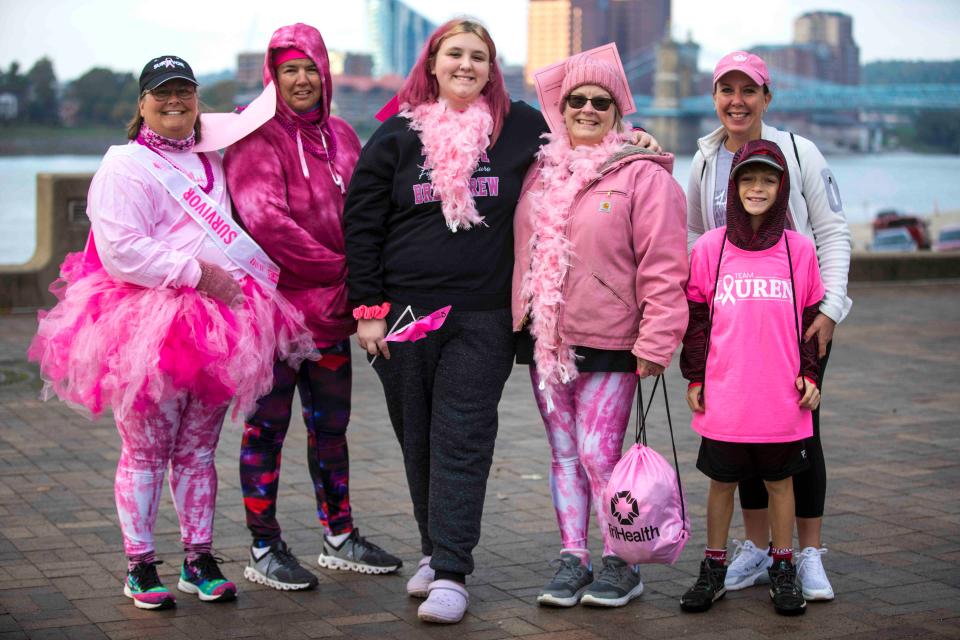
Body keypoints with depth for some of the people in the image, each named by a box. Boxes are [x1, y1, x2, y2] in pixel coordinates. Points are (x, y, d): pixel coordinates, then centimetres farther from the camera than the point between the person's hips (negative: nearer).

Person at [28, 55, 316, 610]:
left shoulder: (211, 161, 18)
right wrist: (197, 273, -17)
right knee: (145, 452, 1)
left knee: (198, 451, 11)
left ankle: (199, 558, 19)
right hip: (149, 331, -6)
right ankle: (140, 565, 10)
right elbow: (121, 252, -16)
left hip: (217, 327, 6)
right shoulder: (125, 165, -5)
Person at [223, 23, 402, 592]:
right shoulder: (256, 135, -6)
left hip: (331, 309, 6)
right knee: (268, 425, 1)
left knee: (331, 424, 14)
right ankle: (264, 549, 10)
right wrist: (335, 268, -15)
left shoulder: (341, 136, 14)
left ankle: (340, 538, 25)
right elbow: (264, 218, -17)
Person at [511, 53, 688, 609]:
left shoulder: (643, 175, -7)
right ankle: (573, 559, 20)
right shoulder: (540, 172, 11)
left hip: (608, 345, -6)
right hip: (545, 340, 6)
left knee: (599, 456, -5)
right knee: (564, 454, 11)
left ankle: (620, 564, 11)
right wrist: (517, 319, 14)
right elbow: (520, 247, 20)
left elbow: (663, 268, -10)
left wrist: (655, 344, -14)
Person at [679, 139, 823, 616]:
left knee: (780, 481, 10)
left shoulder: (800, 250, 2)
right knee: (722, 482, 9)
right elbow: (695, 317, 4)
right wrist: (694, 377, 1)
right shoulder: (708, 248, 0)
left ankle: (783, 570, 22)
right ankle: (714, 568, 22)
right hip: (724, 398, 0)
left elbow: (812, 317, 9)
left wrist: (809, 374, 4)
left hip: (782, 400, 1)